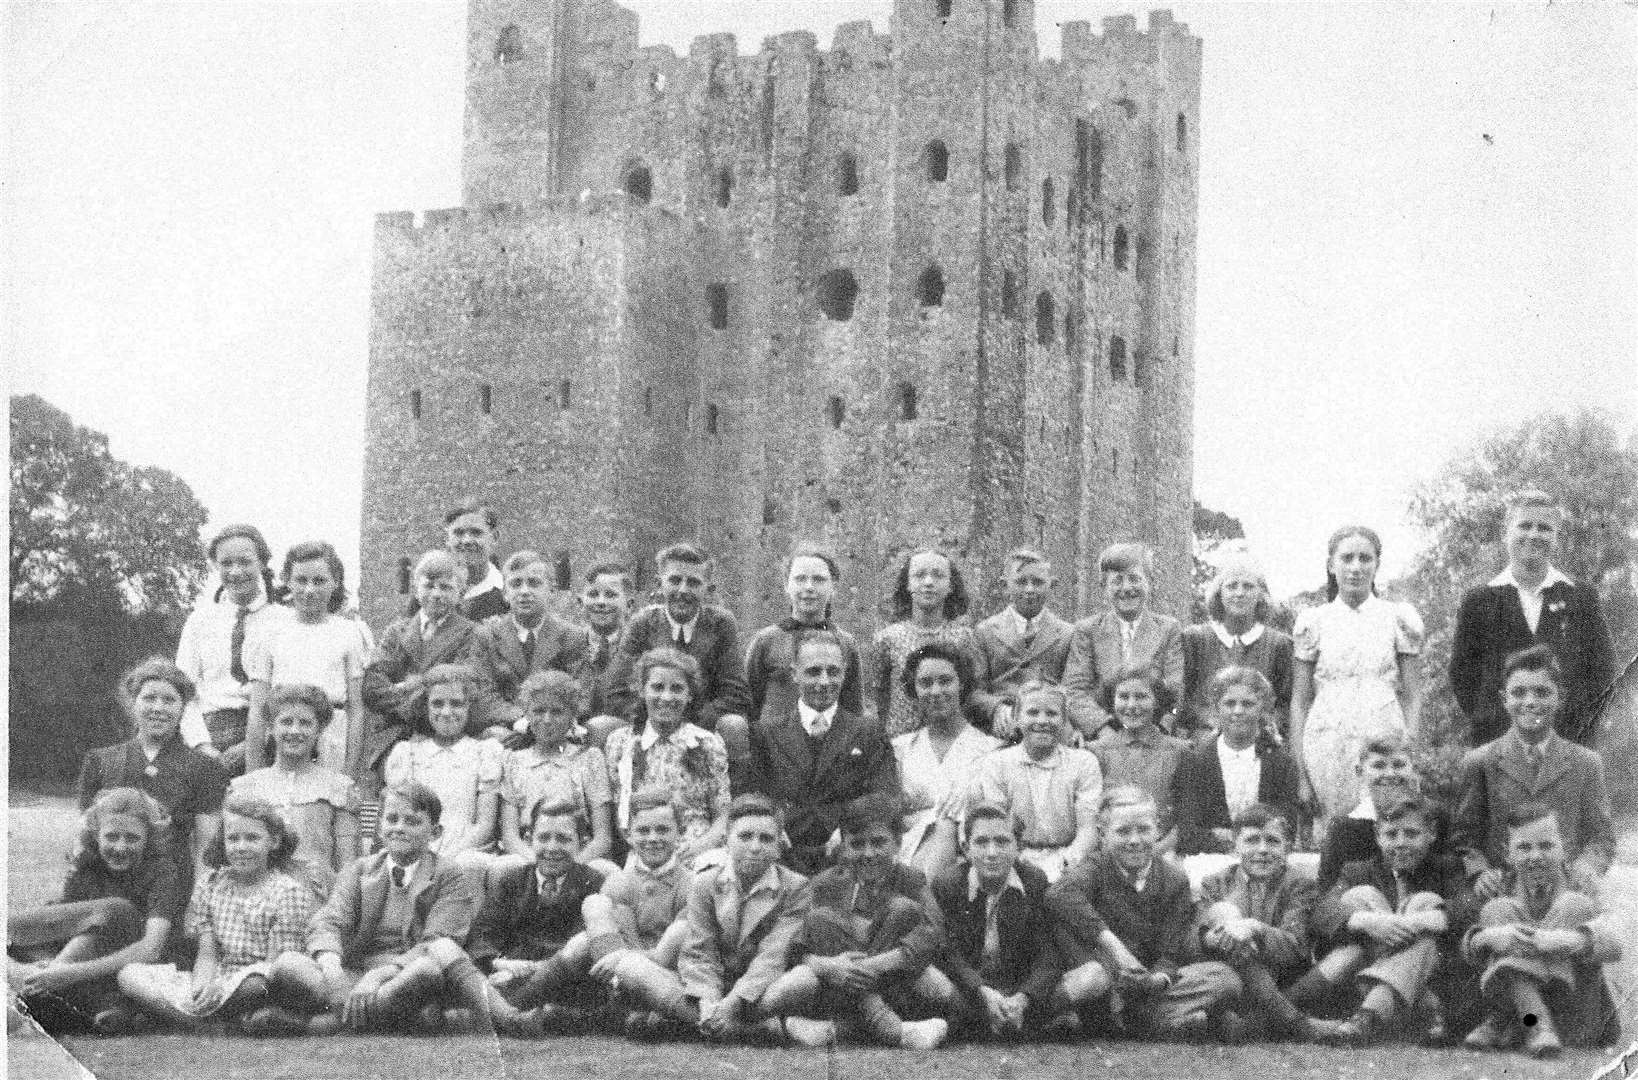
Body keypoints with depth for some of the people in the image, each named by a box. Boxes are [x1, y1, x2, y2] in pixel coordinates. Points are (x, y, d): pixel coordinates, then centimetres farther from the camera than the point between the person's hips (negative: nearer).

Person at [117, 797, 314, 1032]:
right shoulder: (209, 887, 14)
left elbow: (276, 962, -8)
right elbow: (207, 954, 8)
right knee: (129, 974, -14)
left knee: (256, 985, -43)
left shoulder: (289, 892, 0)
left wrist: (222, 987, -21)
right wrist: (200, 987, -16)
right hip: (215, 979, 5)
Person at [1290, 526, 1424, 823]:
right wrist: (1298, 770, 2)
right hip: (1328, 749, 0)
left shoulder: (1398, 618, 6)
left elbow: (1411, 695, 6)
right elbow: (1300, 701, 7)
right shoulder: (1314, 622, 7)